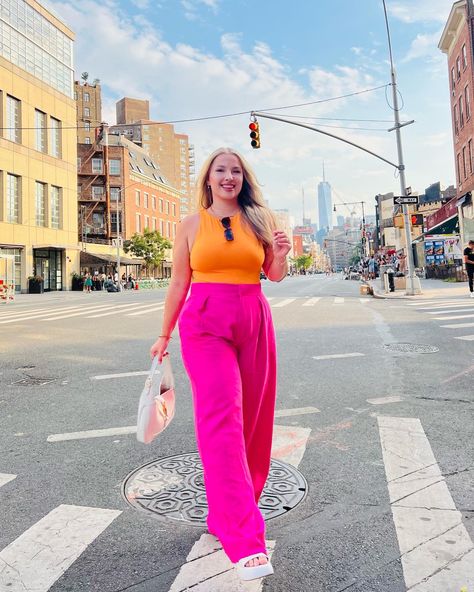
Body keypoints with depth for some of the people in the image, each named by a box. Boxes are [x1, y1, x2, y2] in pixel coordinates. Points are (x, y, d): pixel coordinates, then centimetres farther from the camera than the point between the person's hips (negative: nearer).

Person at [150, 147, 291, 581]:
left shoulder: (258, 219, 11)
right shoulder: (192, 224, 7)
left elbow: (275, 275, 14)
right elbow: (179, 283, 10)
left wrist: (281, 254, -8)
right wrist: (164, 334, 12)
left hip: (254, 324, 3)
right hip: (206, 325, -2)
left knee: (251, 418, 7)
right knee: (221, 419, -13)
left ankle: (227, 514, 29)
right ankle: (246, 542, -11)